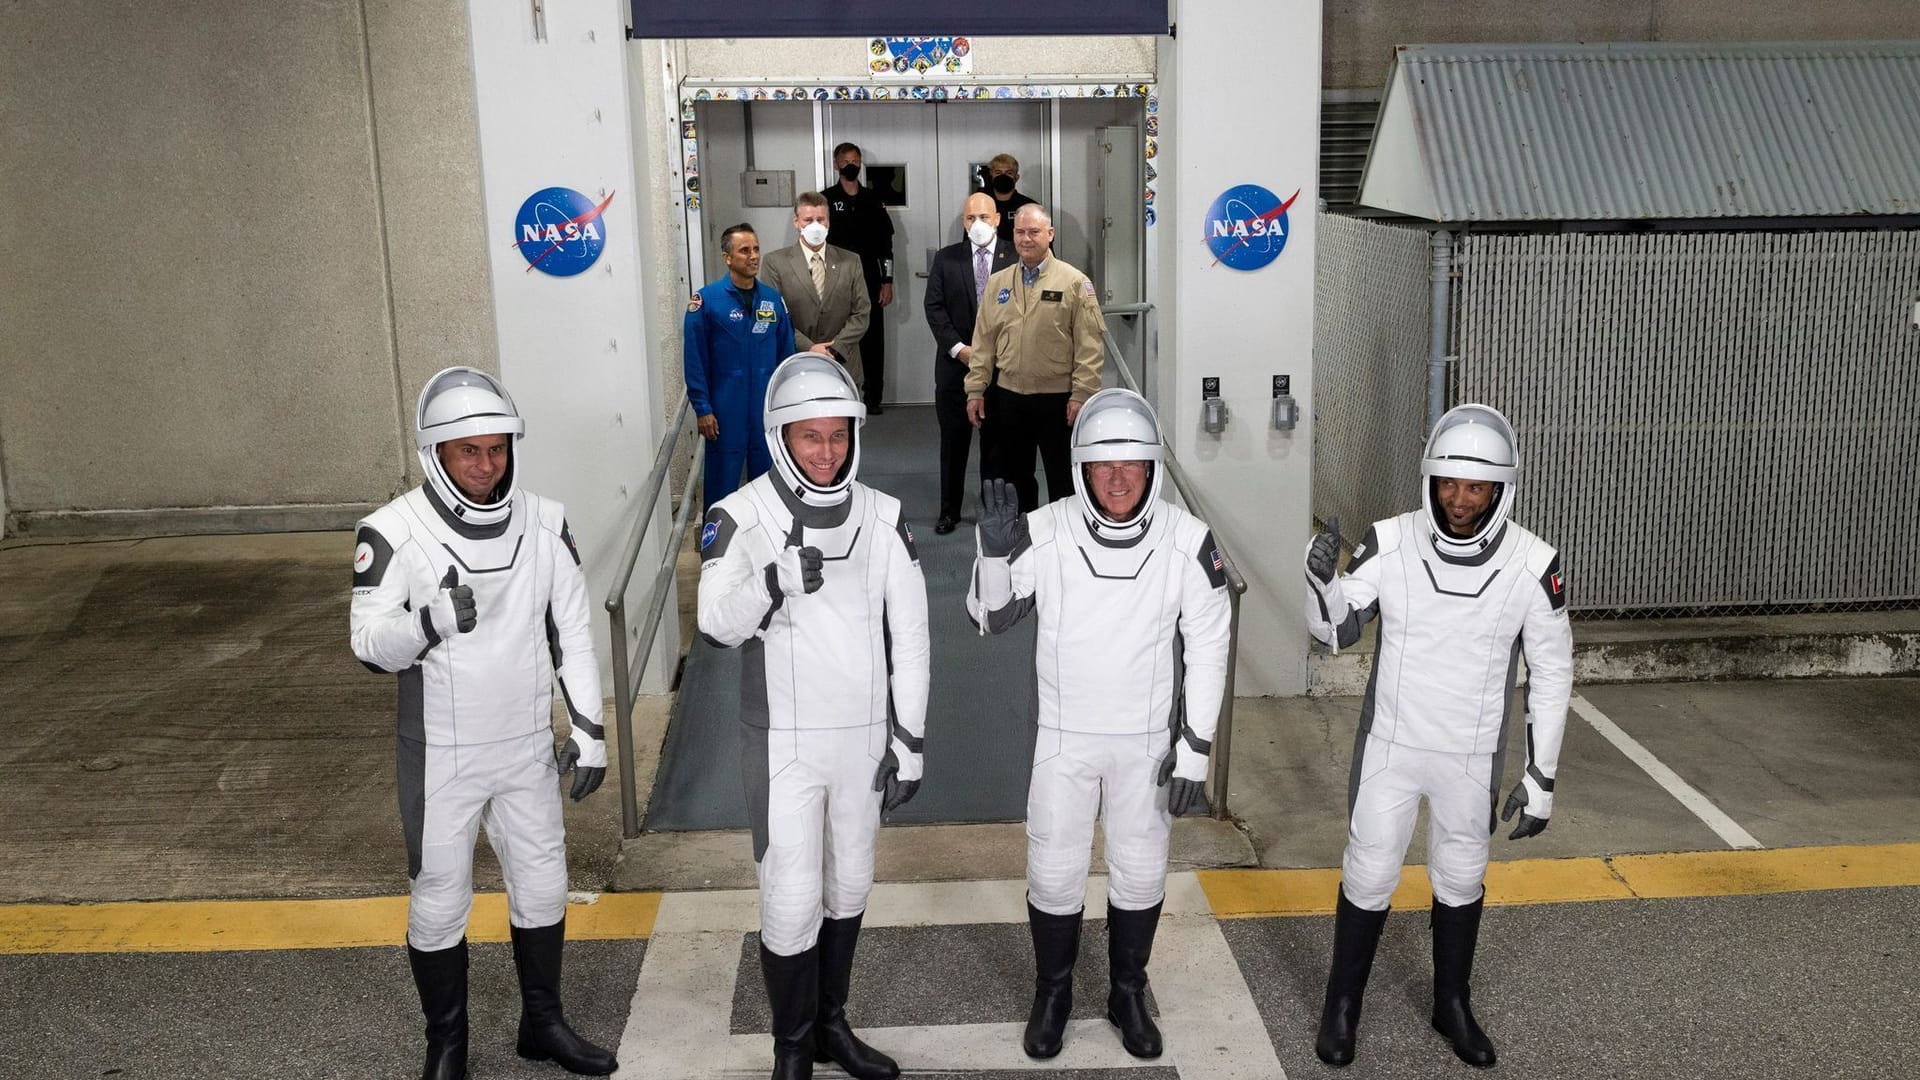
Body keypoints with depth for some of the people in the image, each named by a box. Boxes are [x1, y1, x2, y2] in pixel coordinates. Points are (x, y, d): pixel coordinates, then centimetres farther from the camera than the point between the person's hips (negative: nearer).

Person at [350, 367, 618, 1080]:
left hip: (527, 748, 4)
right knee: (439, 904, 10)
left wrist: (589, 730, 3)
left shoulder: (544, 524, -6)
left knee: (542, 887, 16)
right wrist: (432, 622, -37)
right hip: (441, 757, -3)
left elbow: (573, 631, 2)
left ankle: (542, 1023, 38)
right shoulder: (394, 533, -17)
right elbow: (369, 643, -16)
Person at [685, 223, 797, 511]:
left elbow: (786, 355, 9)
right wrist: (702, 409, -9)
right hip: (725, 410, -3)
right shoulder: (707, 300, -8)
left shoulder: (774, 299, 3)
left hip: (768, 409, 3)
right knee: (723, 480, 6)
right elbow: (694, 360, -6)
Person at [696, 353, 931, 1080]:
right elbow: (716, 626, -21)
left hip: (863, 735, 4)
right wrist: (776, 583, -39)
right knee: (792, 901, -2)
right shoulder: (740, 517, -12)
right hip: (784, 740, -3)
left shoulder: (883, 518, -4)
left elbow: (908, 636, 0)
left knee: (848, 886, 16)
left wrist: (909, 740, -1)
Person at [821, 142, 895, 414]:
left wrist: (887, 281, 3)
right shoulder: (826, 199, 3)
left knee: (872, 339, 2)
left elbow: (885, 242, 10)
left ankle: (873, 397, 9)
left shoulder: (872, 200, 10)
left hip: (869, 281, 2)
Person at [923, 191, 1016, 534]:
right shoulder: (945, 259, 4)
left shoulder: (1016, 257, 0)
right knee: (953, 439, 8)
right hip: (955, 364, 1)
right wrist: (958, 348, -11)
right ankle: (949, 510, 18)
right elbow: (934, 307, 0)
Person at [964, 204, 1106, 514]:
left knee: (1063, 480, 4)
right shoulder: (997, 283, 10)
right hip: (1008, 396, 4)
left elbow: (1089, 344, -7)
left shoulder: (1075, 282, -3)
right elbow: (984, 341, 11)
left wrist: (1081, 394, -13)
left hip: (1058, 399, -4)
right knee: (1013, 476, 12)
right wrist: (975, 390, 5)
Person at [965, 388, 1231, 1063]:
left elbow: (1208, 647, -6)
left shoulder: (1186, 541, -15)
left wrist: (1195, 748, -6)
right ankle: (1053, 995, 34)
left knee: (1140, 874, 14)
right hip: (1065, 736, 0)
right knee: (1053, 874, 9)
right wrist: (995, 550, -26)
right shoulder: (1046, 532, -16)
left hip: (1148, 741, 1)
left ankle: (1128, 995, 38)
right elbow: (989, 619, -6)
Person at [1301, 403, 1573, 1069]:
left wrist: (1541, 776, -4)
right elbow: (1333, 632, -4)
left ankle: (1452, 1004, 40)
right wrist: (1321, 577, -26)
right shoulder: (1389, 545, -16)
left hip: (1472, 756, 1)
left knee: (1461, 876, 18)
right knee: (1369, 875, 10)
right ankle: (1342, 1005, 31)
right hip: (1390, 744, -1)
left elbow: (1551, 673, -5)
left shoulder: (1532, 563, -16)